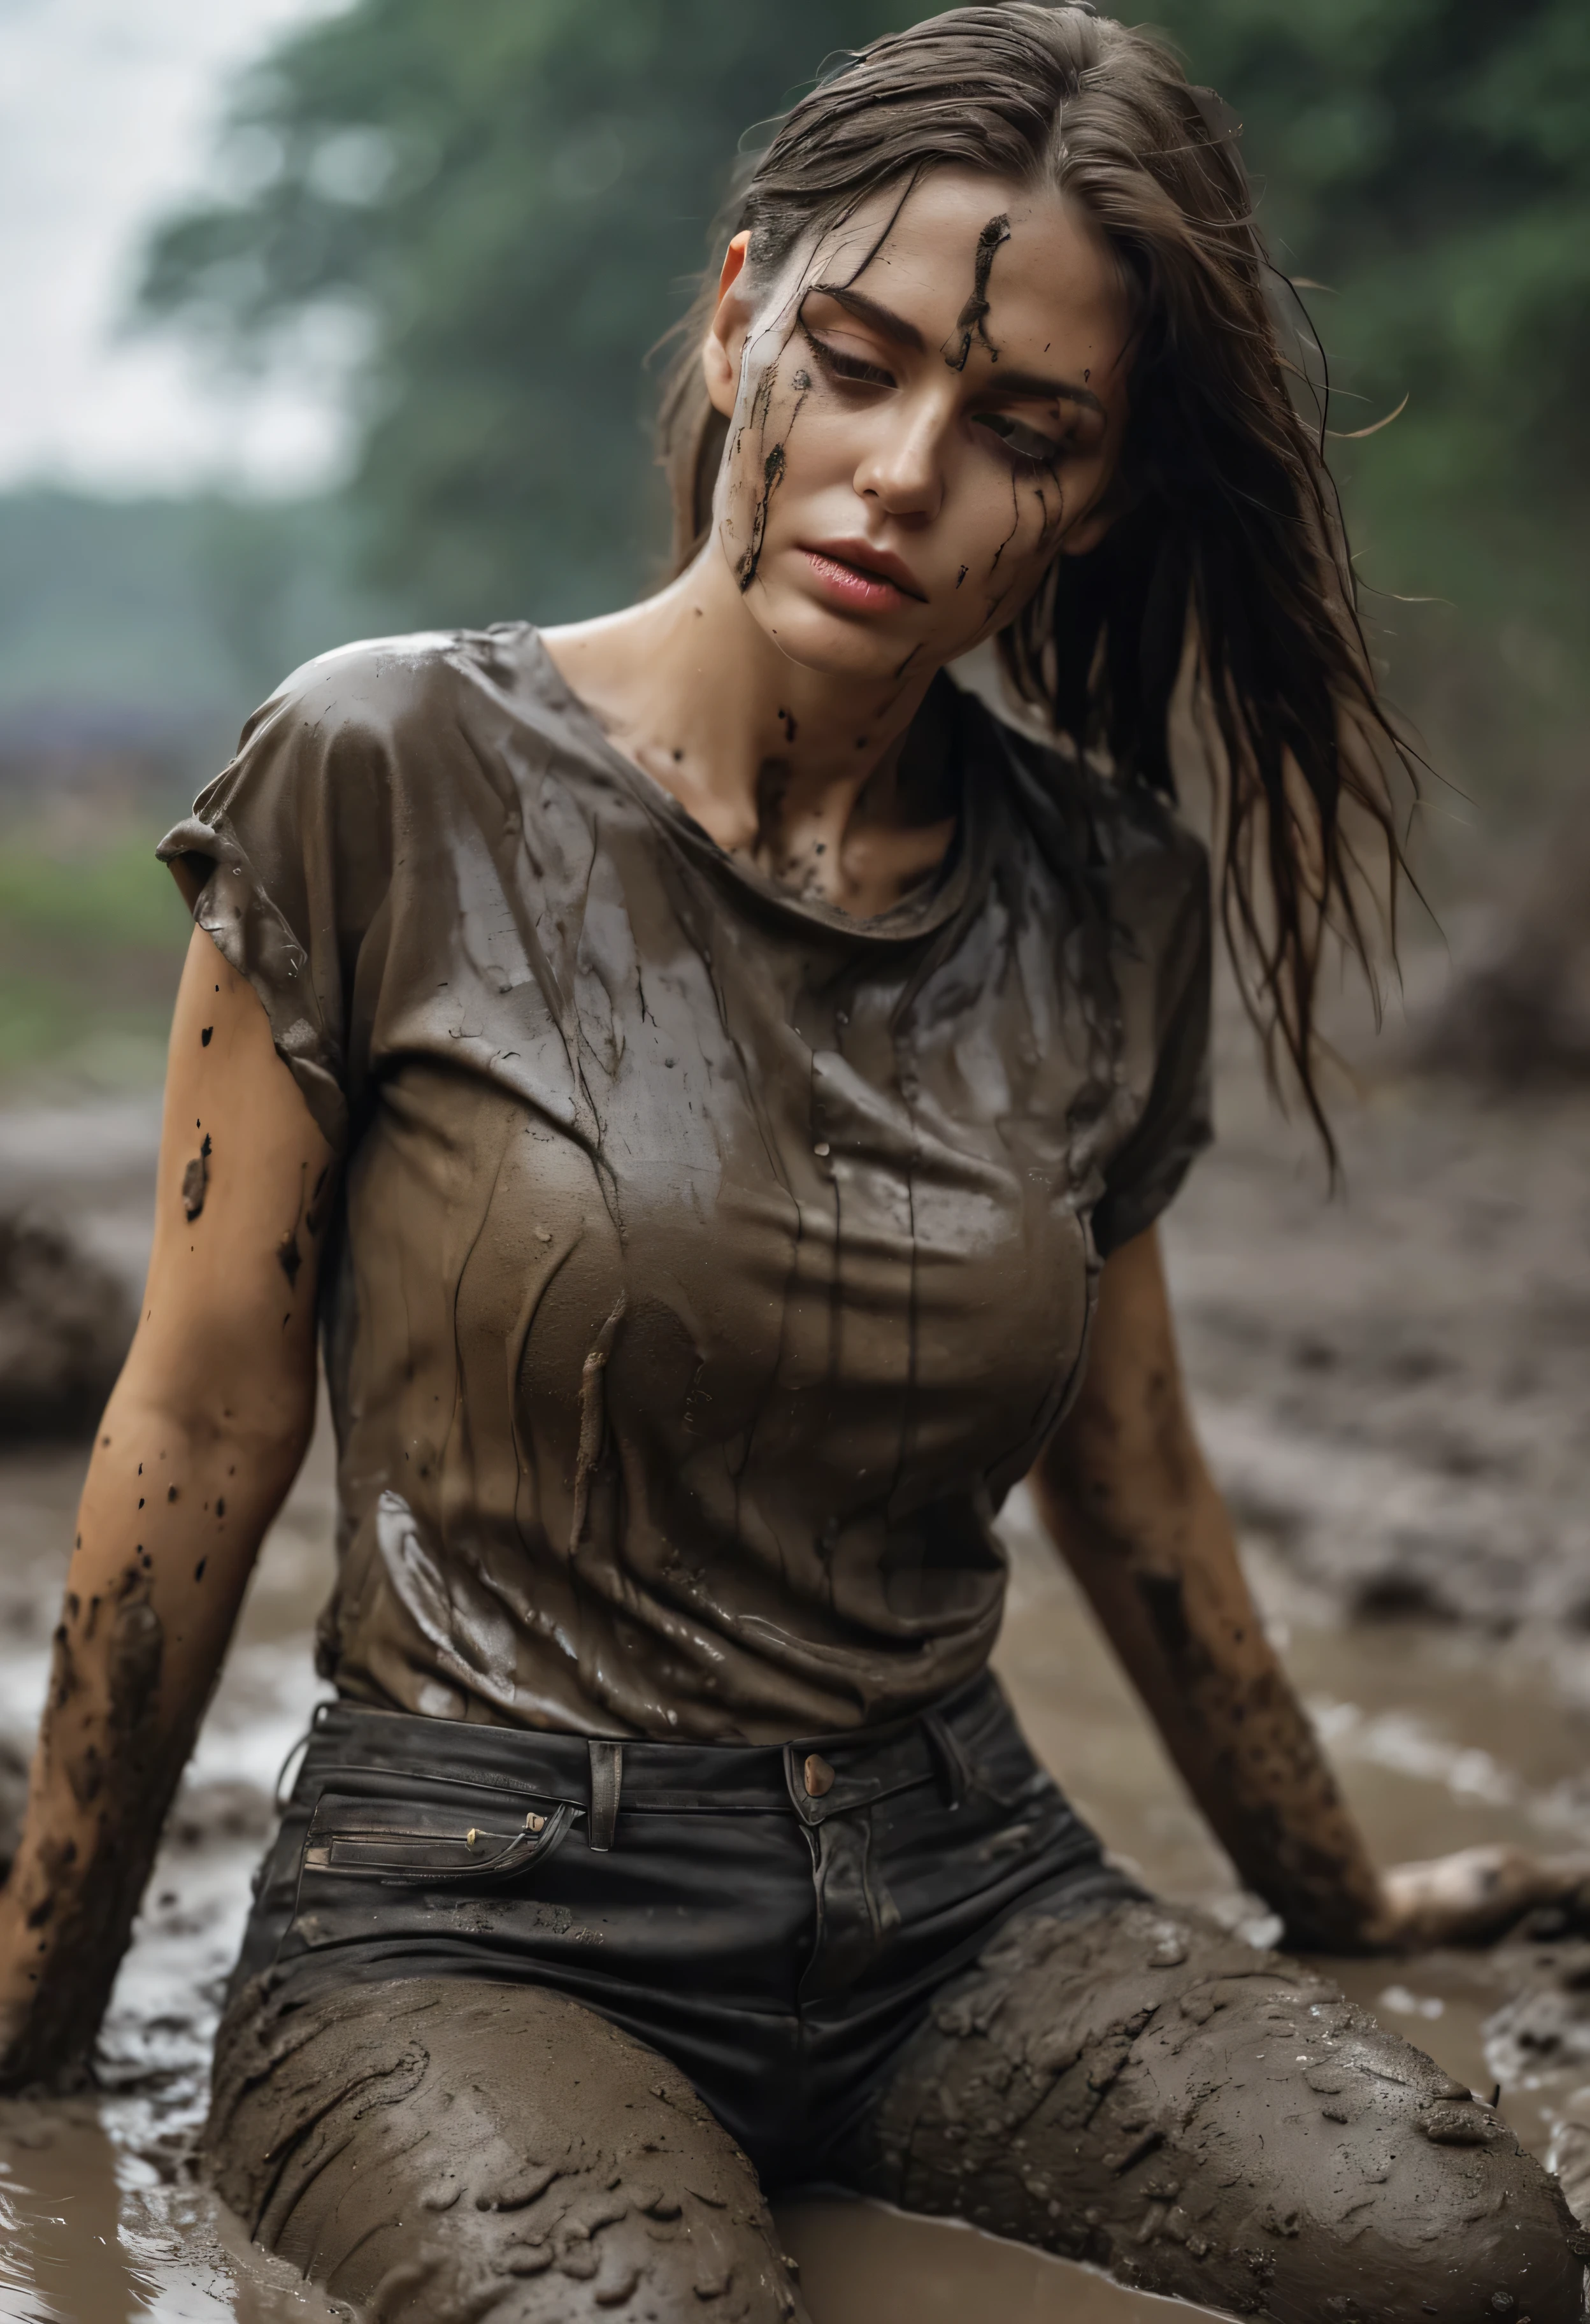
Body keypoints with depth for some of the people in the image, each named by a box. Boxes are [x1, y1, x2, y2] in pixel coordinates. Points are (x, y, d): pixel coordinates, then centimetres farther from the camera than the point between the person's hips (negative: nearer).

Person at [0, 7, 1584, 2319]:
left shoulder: (1106, 902, 6)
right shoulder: (391, 783, -6)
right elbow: (202, 1439, -1)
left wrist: (1343, 1899, 31)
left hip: (959, 1885, 5)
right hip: (479, 1909, -4)